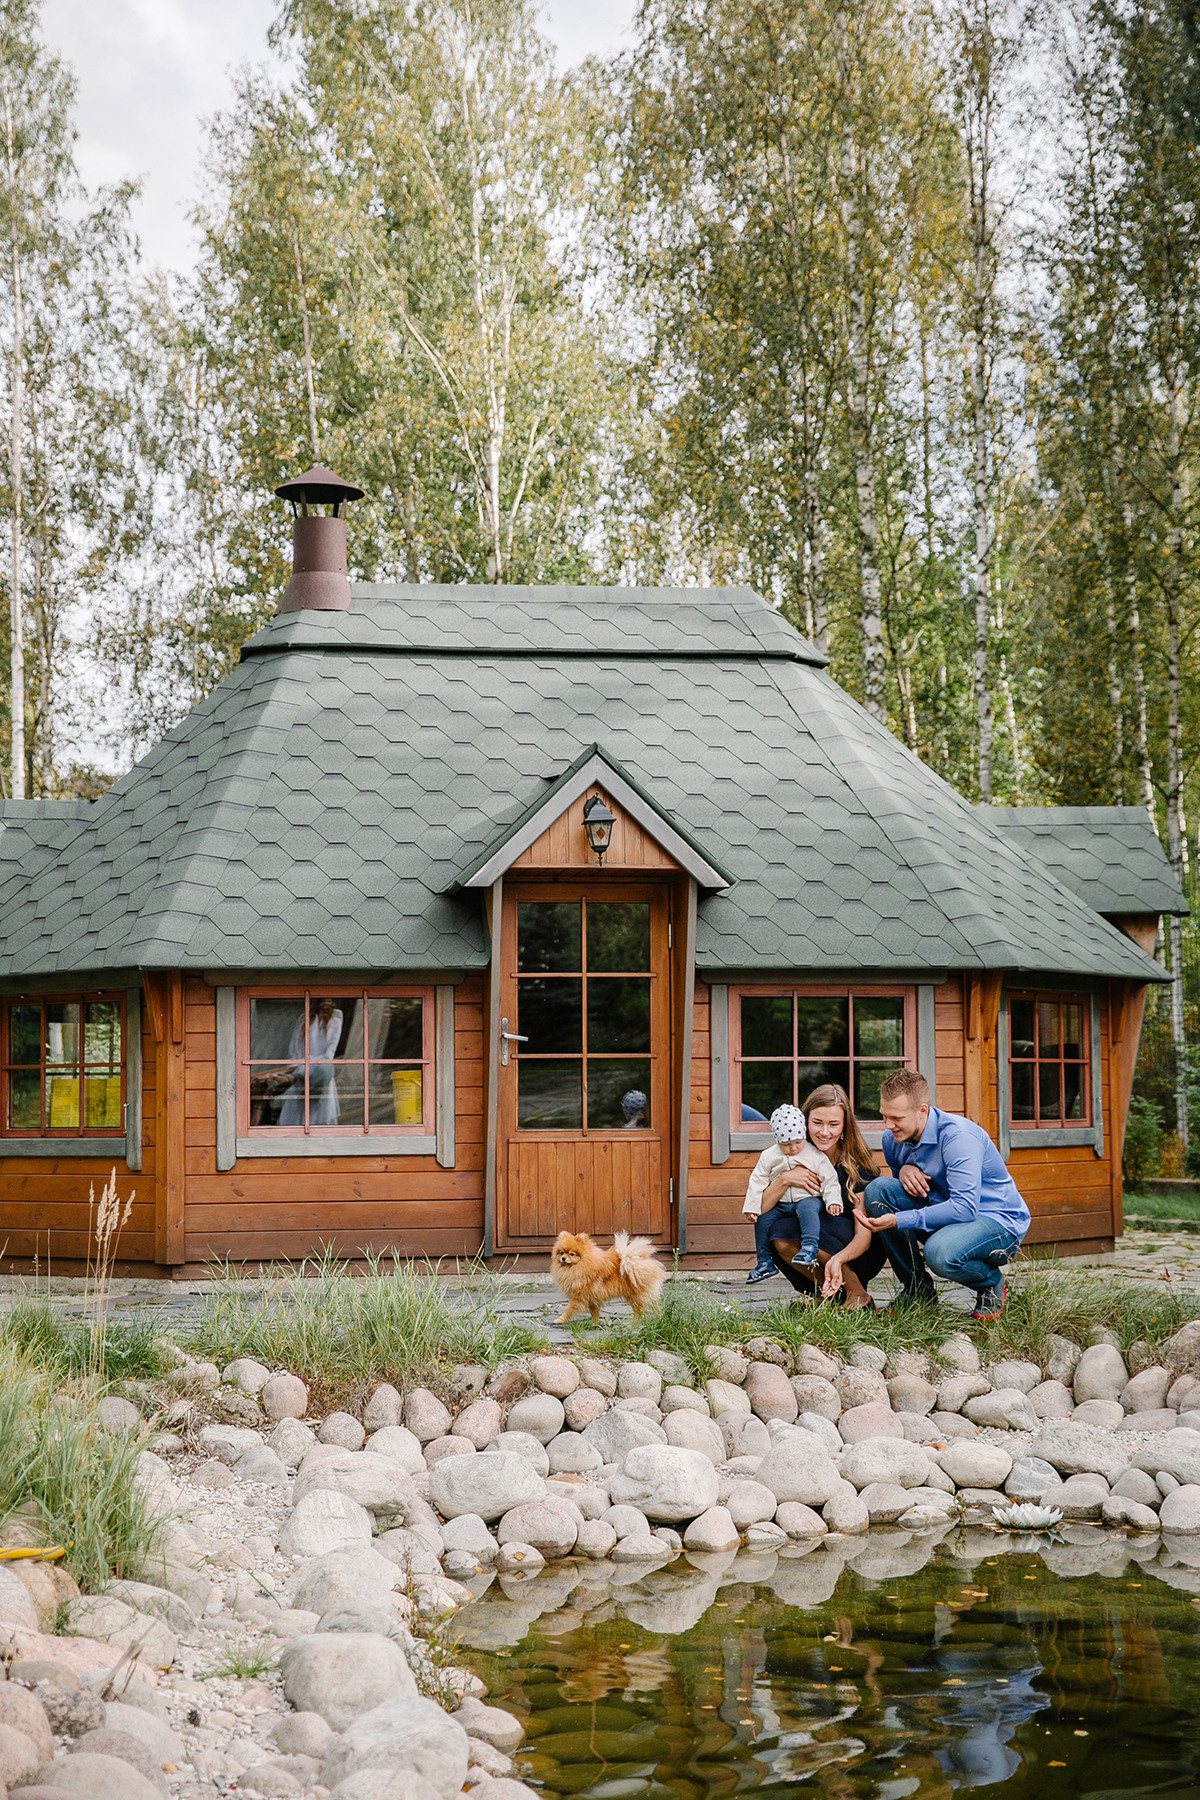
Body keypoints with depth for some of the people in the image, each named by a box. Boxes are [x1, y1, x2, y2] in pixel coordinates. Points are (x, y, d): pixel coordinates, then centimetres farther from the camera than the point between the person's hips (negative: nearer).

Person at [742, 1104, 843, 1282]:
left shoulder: (815, 1155, -5)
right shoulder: (769, 1157, 2)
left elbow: (829, 1180, -3)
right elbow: (757, 1182, 6)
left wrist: (833, 1201, -16)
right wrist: (752, 1207, 0)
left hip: (807, 1199, -4)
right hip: (780, 1204, 4)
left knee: (808, 1208, -35)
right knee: (763, 1219, -10)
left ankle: (810, 1248, -44)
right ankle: (764, 1262, 5)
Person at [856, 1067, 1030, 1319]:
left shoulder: (958, 1136, -25)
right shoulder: (893, 1138, -3)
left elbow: (965, 1208, -33)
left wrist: (898, 1220, -35)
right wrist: (904, 1170, -13)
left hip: (997, 1221, -7)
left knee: (939, 1253, -39)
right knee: (878, 1188, -14)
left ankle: (992, 1284, -2)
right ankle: (917, 1288, -3)